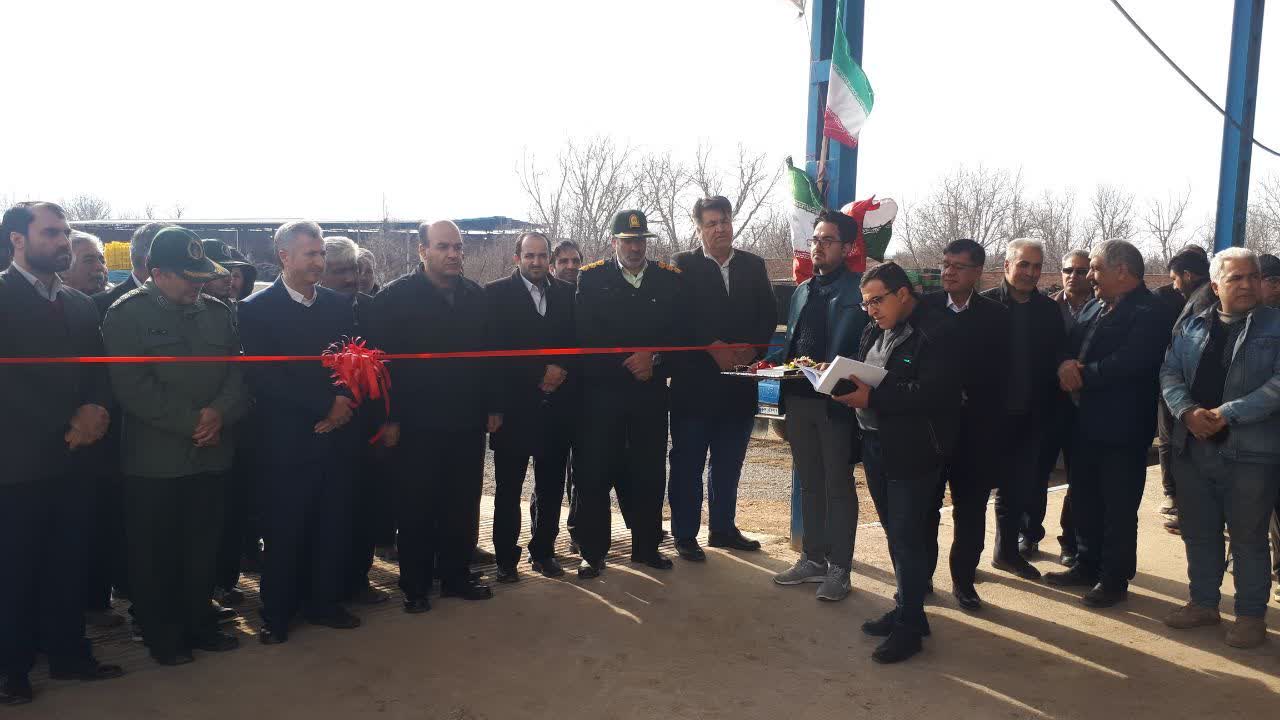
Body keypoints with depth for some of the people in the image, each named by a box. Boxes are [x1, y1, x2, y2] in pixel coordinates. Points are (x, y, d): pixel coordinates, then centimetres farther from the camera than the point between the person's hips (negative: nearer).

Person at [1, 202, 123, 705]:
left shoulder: (81, 304, 12)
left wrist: (95, 410, -8)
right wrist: (66, 426, -14)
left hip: (73, 458, 5)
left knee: (69, 564, 12)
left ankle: (68, 653, 25)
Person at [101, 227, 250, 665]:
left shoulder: (217, 312, 11)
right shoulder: (127, 314, -4)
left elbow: (238, 372, 7)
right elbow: (133, 386, -12)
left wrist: (220, 412, -13)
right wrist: (191, 421, -15)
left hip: (212, 454, 4)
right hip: (155, 459, -4)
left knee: (203, 548, 11)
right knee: (155, 554, 7)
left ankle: (198, 625, 26)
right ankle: (162, 636, 21)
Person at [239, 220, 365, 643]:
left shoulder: (338, 305, 11)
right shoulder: (257, 309, -3)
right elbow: (262, 377, -11)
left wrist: (346, 402, -11)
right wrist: (325, 405, -15)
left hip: (337, 434, 4)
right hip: (287, 439, -4)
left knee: (334, 526, 9)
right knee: (284, 530, 4)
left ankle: (323, 602, 25)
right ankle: (276, 615, 19)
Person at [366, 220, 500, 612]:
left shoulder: (476, 295, 8)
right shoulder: (395, 297, -7)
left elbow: (489, 354, 12)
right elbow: (381, 360, -9)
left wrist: (492, 406, 8)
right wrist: (390, 418, -13)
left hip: (468, 421, 5)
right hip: (417, 425, -4)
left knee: (463, 506, 12)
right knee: (417, 509, 5)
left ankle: (456, 576, 26)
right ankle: (415, 586, 18)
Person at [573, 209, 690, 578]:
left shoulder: (670, 279, 8)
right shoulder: (591, 278, 2)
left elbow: (681, 333, 5)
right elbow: (584, 336, -6)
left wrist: (656, 361, -10)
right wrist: (627, 364, -8)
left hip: (650, 391, 2)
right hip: (601, 391, -2)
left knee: (649, 471, 8)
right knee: (594, 471, -1)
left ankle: (646, 545, 22)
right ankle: (592, 551, 11)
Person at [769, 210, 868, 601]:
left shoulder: (856, 290, -8)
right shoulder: (802, 291, 15)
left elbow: (856, 349, -14)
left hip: (835, 400, -7)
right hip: (799, 399, 7)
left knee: (838, 486, 4)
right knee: (809, 484, 16)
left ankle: (839, 569, 13)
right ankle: (814, 558, 28)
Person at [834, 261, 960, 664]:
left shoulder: (936, 332, -13)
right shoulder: (874, 332, 14)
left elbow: (932, 391, -22)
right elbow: (862, 377, 18)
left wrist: (872, 398, -26)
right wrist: (846, 384, -6)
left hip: (912, 451, -8)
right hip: (875, 445, 8)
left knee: (907, 536, -2)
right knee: (895, 533, 15)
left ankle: (910, 625, 9)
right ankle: (907, 607, 28)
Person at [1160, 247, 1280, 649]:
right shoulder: (1193, 327, 10)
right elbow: (1170, 373, 6)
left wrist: (1226, 414, -20)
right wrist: (1188, 411, -13)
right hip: (1193, 447, 4)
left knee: (1248, 536, 5)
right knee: (1198, 531, 14)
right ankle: (1204, 603, 28)